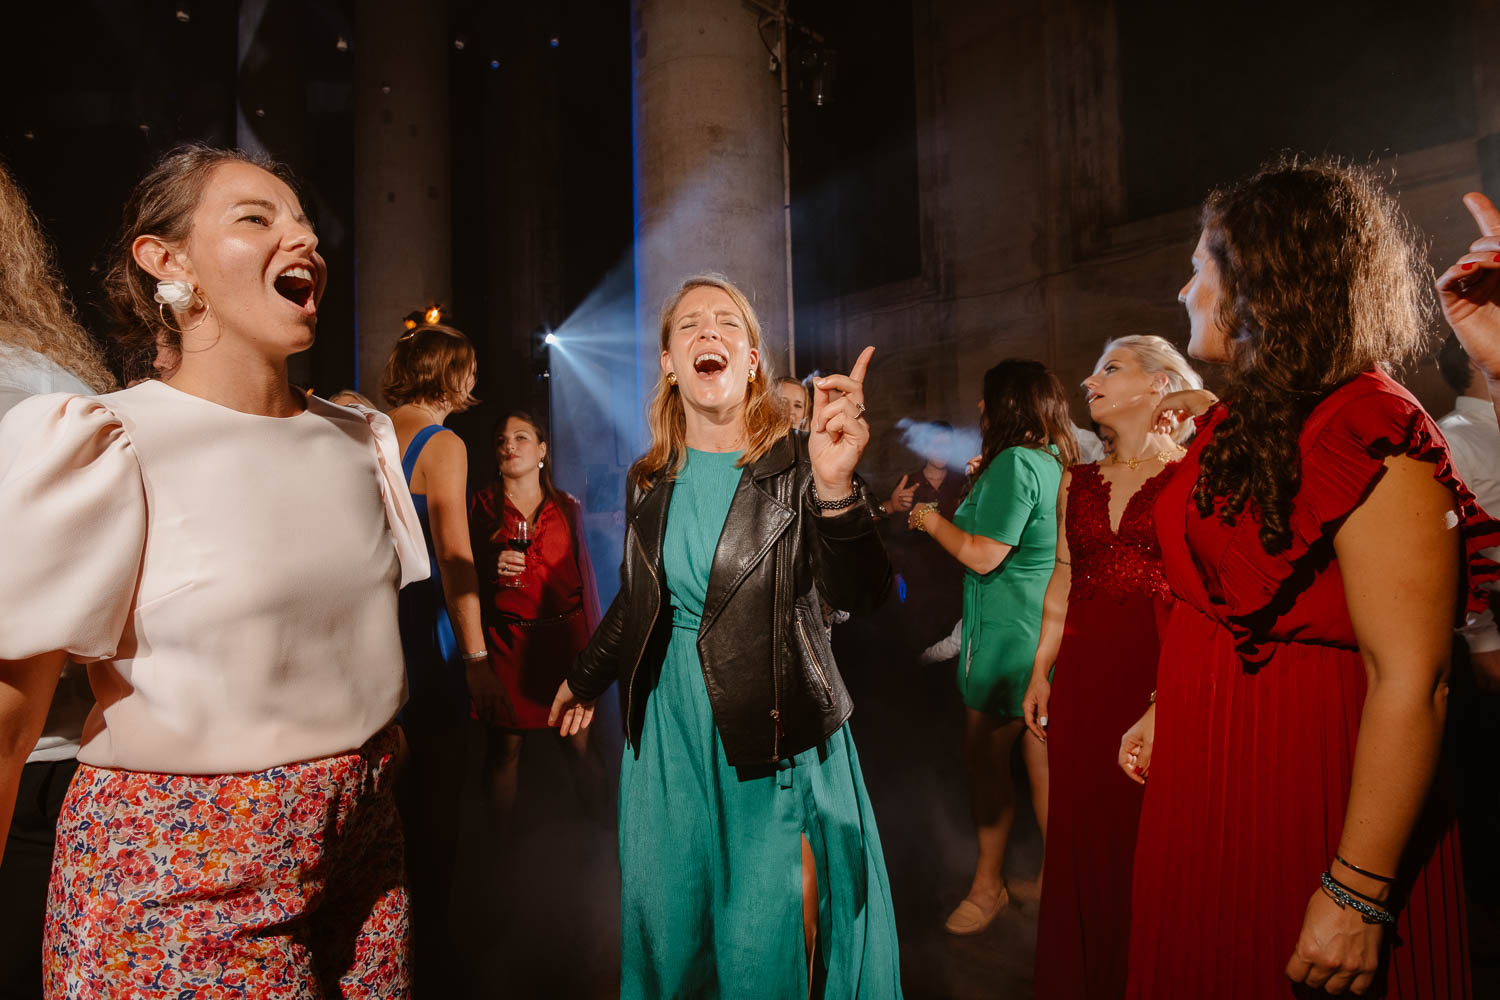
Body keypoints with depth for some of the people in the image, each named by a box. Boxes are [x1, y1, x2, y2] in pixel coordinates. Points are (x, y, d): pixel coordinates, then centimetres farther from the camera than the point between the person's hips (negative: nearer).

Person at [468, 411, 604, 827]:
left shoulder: (567, 507, 11)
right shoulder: (482, 506, 6)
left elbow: (585, 576, 11)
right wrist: (492, 567, -14)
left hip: (567, 635, 1)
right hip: (507, 640, -1)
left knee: (580, 742, -1)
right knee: (505, 748, -1)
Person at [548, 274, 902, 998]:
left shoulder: (796, 467, -11)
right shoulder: (650, 481, 2)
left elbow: (859, 594, -25)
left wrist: (836, 490, -43)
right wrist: (586, 677, 27)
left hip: (772, 735, -4)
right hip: (667, 727, 4)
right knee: (666, 926, 17)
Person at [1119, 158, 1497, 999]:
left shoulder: (1372, 435, -20)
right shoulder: (1242, 423, 7)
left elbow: (1411, 683, -24)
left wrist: (1357, 894, -23)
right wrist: (1164, 712, 18)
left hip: (1307, 799, -8)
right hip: (1206, 786, 8)